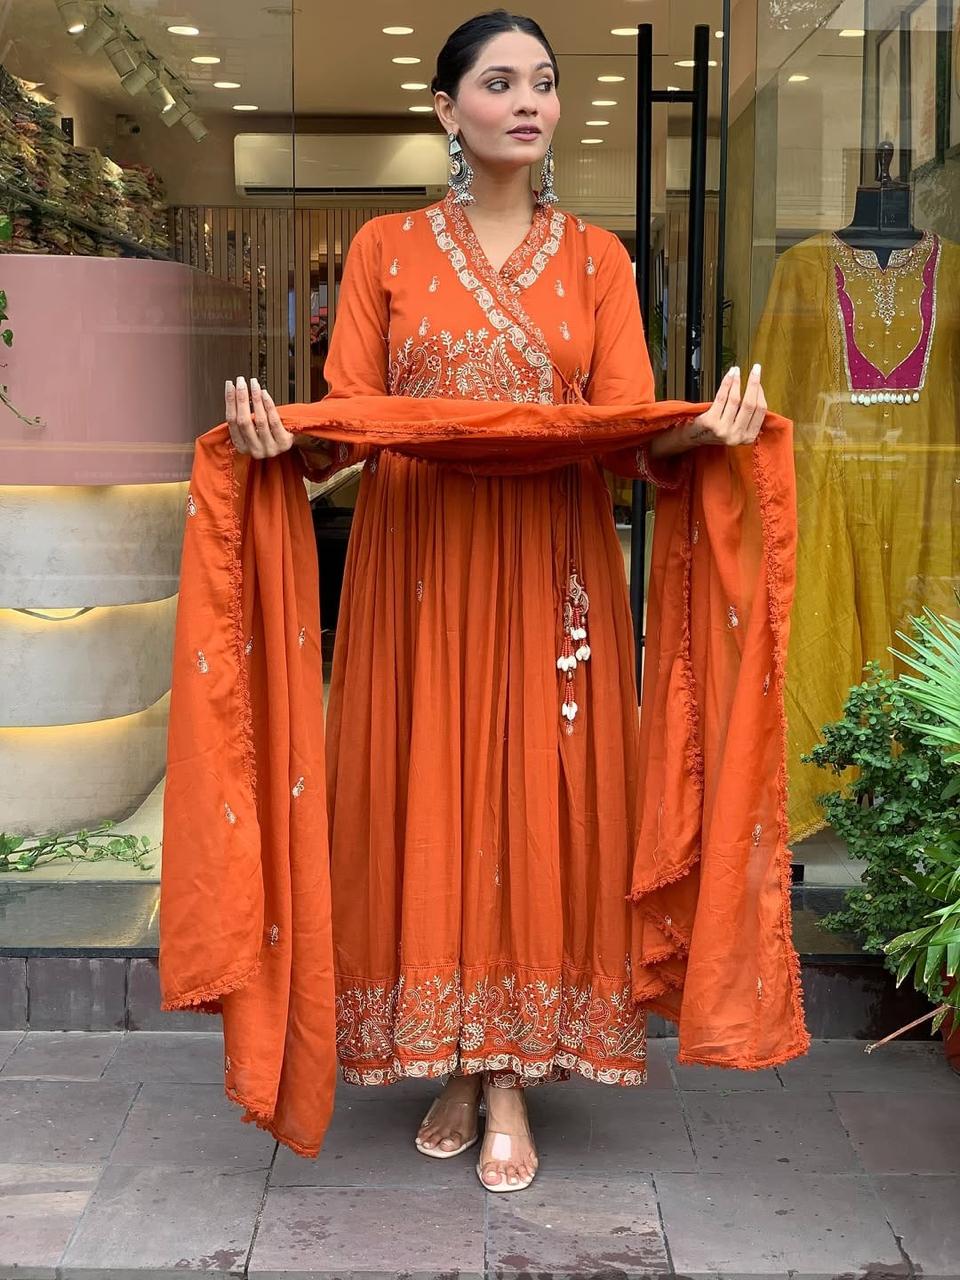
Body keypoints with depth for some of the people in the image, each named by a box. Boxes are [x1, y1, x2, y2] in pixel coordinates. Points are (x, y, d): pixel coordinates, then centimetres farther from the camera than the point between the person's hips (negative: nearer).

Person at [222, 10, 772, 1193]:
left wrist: (698, 431, -24)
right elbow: (350, 419, -1)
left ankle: (516, 1075, 12)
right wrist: (283, 437, -23)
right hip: (419, 567, 0)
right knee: (428, 800, 2)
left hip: (554, 574, 1)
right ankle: (456, 1065, 17)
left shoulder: (596, 259, 9)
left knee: (541, 802, 0)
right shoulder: (386, 249, 7)